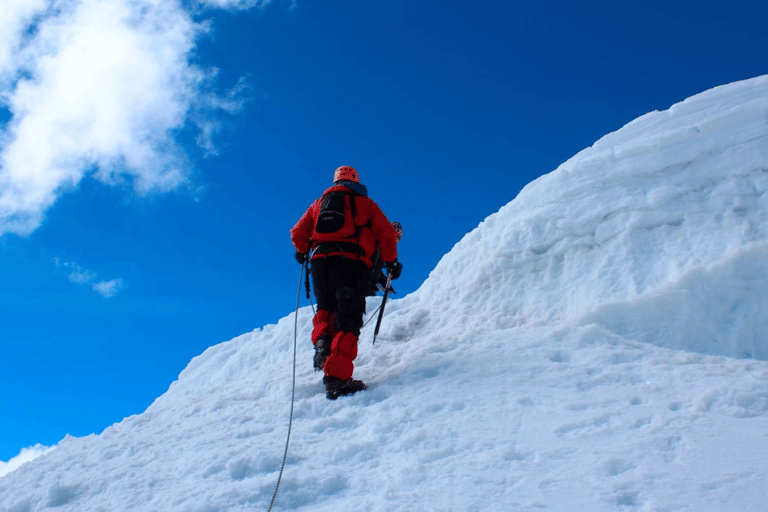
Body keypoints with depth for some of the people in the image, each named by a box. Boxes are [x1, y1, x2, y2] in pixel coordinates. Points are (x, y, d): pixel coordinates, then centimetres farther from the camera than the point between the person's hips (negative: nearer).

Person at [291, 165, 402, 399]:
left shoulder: (319, 203, 24)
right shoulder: (365, 203, 17)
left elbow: (298, 233, 23)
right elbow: (386, 234, 9)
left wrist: (302, 252, 42)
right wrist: (391, 262, 21)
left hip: (320, 260, 3)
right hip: (351, 263, -3)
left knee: (326, 308, 25)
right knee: (347, 320, -8)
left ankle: (322, 340, -6)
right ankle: (336, 376, -24)